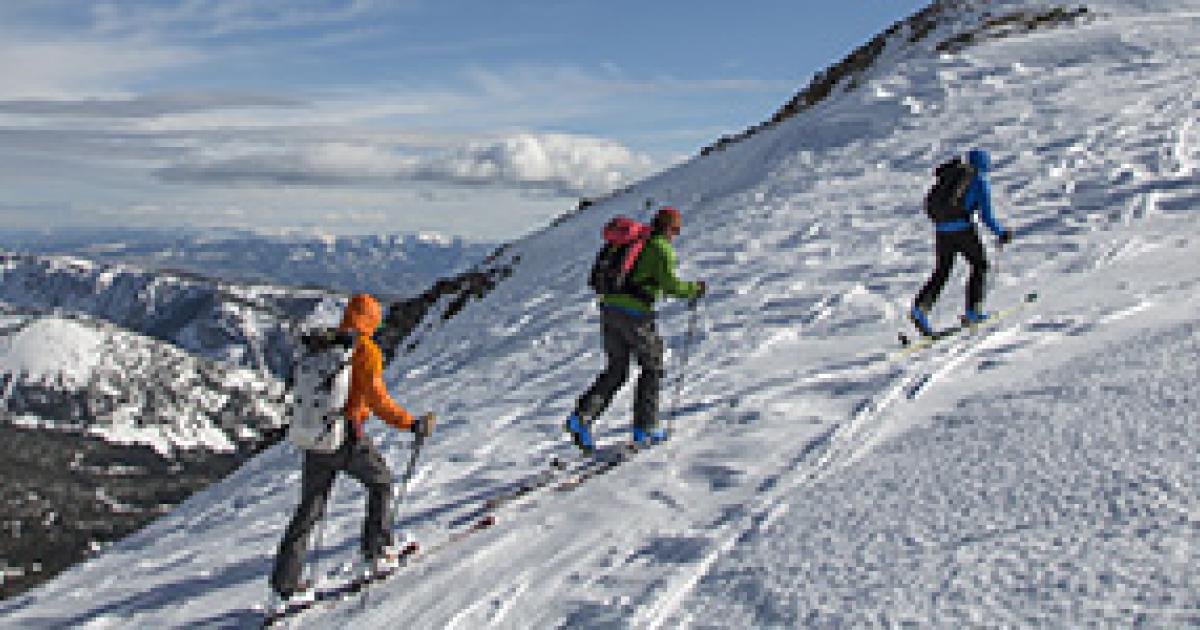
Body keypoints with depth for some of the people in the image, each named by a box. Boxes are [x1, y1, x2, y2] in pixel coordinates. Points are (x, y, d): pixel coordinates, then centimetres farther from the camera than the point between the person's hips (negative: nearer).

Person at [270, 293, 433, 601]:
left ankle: (285, 577, 6)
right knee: (380, 481, 21)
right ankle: (376, 548, 22)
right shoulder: (365, 350, -10)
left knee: (310, 508, 11)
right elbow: (377, 400, -19)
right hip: (348, 438, -6)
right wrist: (411, 424, -13)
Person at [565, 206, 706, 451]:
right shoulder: (662, 248, -4)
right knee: (653, 368, 12)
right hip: (635, 313, -7)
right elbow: (670, 284, -14)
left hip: (609, 307, 7)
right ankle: (645, 427, 14)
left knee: (616, 370, 15)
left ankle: (581, 417, -1)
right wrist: (694, 290, 4)